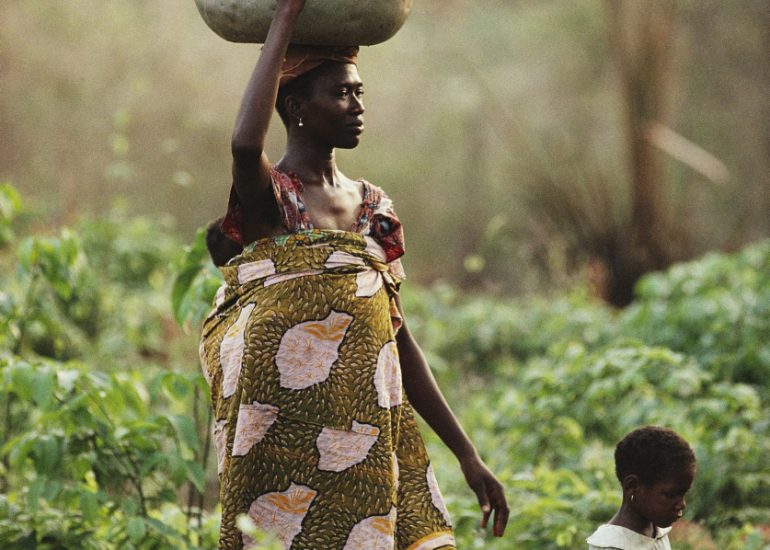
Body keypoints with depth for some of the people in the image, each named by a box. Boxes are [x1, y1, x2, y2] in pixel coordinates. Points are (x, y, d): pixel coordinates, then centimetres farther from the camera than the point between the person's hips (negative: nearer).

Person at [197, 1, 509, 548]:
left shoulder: (372, 206, 13)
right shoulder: (268, 198, -4)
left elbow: (399, 340, 15)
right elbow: (245, 144, -30)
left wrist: (467, 454, 12)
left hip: (367, 436, 6)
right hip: (288, 437, -6)